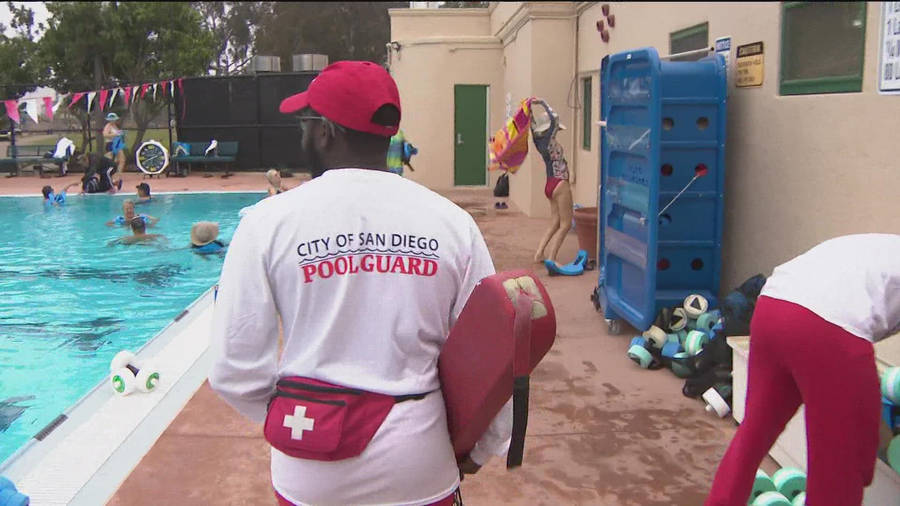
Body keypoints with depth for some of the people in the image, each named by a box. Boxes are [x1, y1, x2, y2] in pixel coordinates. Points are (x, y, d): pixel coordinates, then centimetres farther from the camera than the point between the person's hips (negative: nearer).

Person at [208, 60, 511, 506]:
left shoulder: (270, 222, -11)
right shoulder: (452, 221, -7)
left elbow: (236, 371, -10)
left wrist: (291, 418, 10)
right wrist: (479, 448, 13)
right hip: (421, 470, 1)